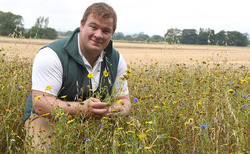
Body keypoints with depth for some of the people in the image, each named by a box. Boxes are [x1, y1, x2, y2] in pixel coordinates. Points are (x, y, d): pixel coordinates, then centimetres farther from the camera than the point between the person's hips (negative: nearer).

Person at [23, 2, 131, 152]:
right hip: (48, 118, -5)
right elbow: (40, 103, -25)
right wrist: (81, 108, -41)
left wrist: (121, 110, -23)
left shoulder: (116, 59, -1)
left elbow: (124, 98, 5)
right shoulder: (52, 55, -20)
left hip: (93, 120, 5)